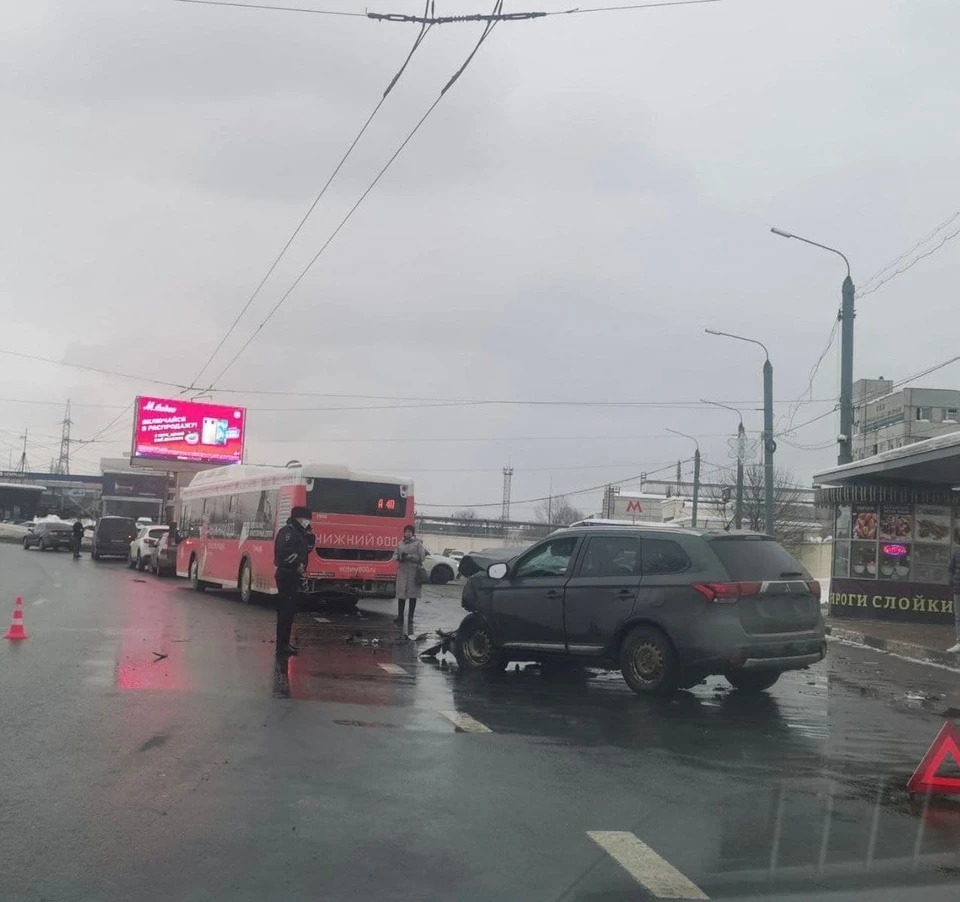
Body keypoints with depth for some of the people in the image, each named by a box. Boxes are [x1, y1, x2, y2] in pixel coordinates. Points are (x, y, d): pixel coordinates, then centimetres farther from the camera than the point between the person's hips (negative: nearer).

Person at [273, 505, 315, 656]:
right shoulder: (288, 531, -12)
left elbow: (306, 550, 19)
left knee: (289, 610, 14)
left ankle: (284, 642, 22)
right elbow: (284, 551, -25)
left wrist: (310, 537, 4)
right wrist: (297, 564, -20)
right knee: (286, 609, -11)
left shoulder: (298, 532, 19)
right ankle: (282, 645, -10)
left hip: (293, 575, 10)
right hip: (287, 574, -10)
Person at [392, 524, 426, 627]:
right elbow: (394, 555, 17)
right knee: (401, 594, 1)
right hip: (402, 571, 3)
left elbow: (422, 557, -4)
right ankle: (400, 616, 7)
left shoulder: (418, 543, 1)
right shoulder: (400, 543, 14)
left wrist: (409, 556, -14)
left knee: (412, 594, 0)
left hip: (413, 571, -3)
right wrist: (399, 557, -5)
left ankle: (411, 617, 5)